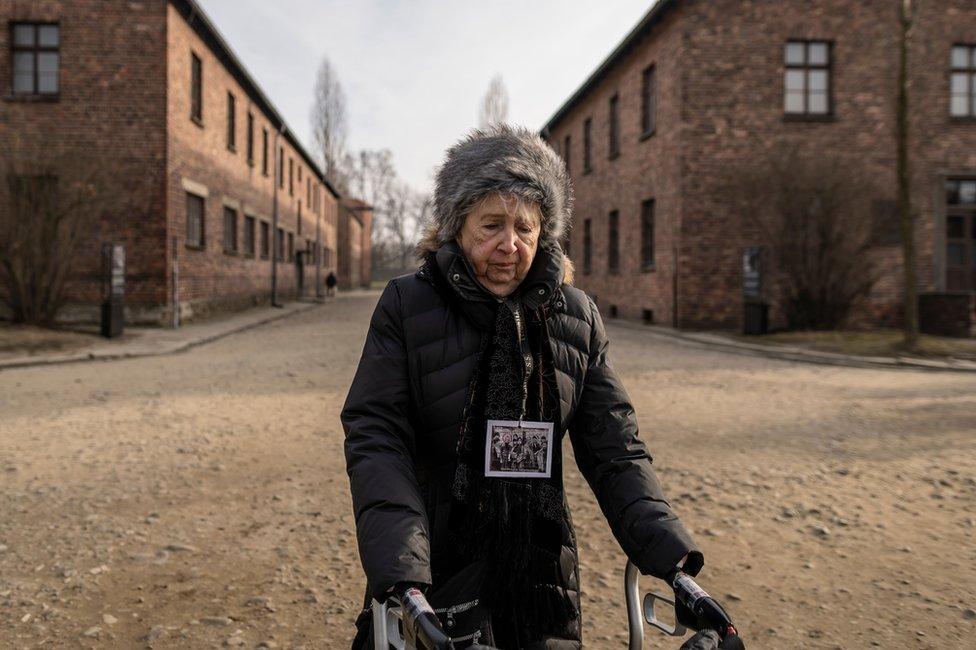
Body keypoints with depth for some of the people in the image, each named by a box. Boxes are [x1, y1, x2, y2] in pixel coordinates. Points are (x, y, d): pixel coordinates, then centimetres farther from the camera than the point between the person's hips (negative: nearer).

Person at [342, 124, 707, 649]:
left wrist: (670, 555, -12)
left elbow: (614, 448, 0)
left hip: (539, 576, 3)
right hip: (433, 570, -2)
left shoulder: (578, 318, 1)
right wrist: (398, 574, -26)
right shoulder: (406, 306, -6)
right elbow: (375, 439, -14)